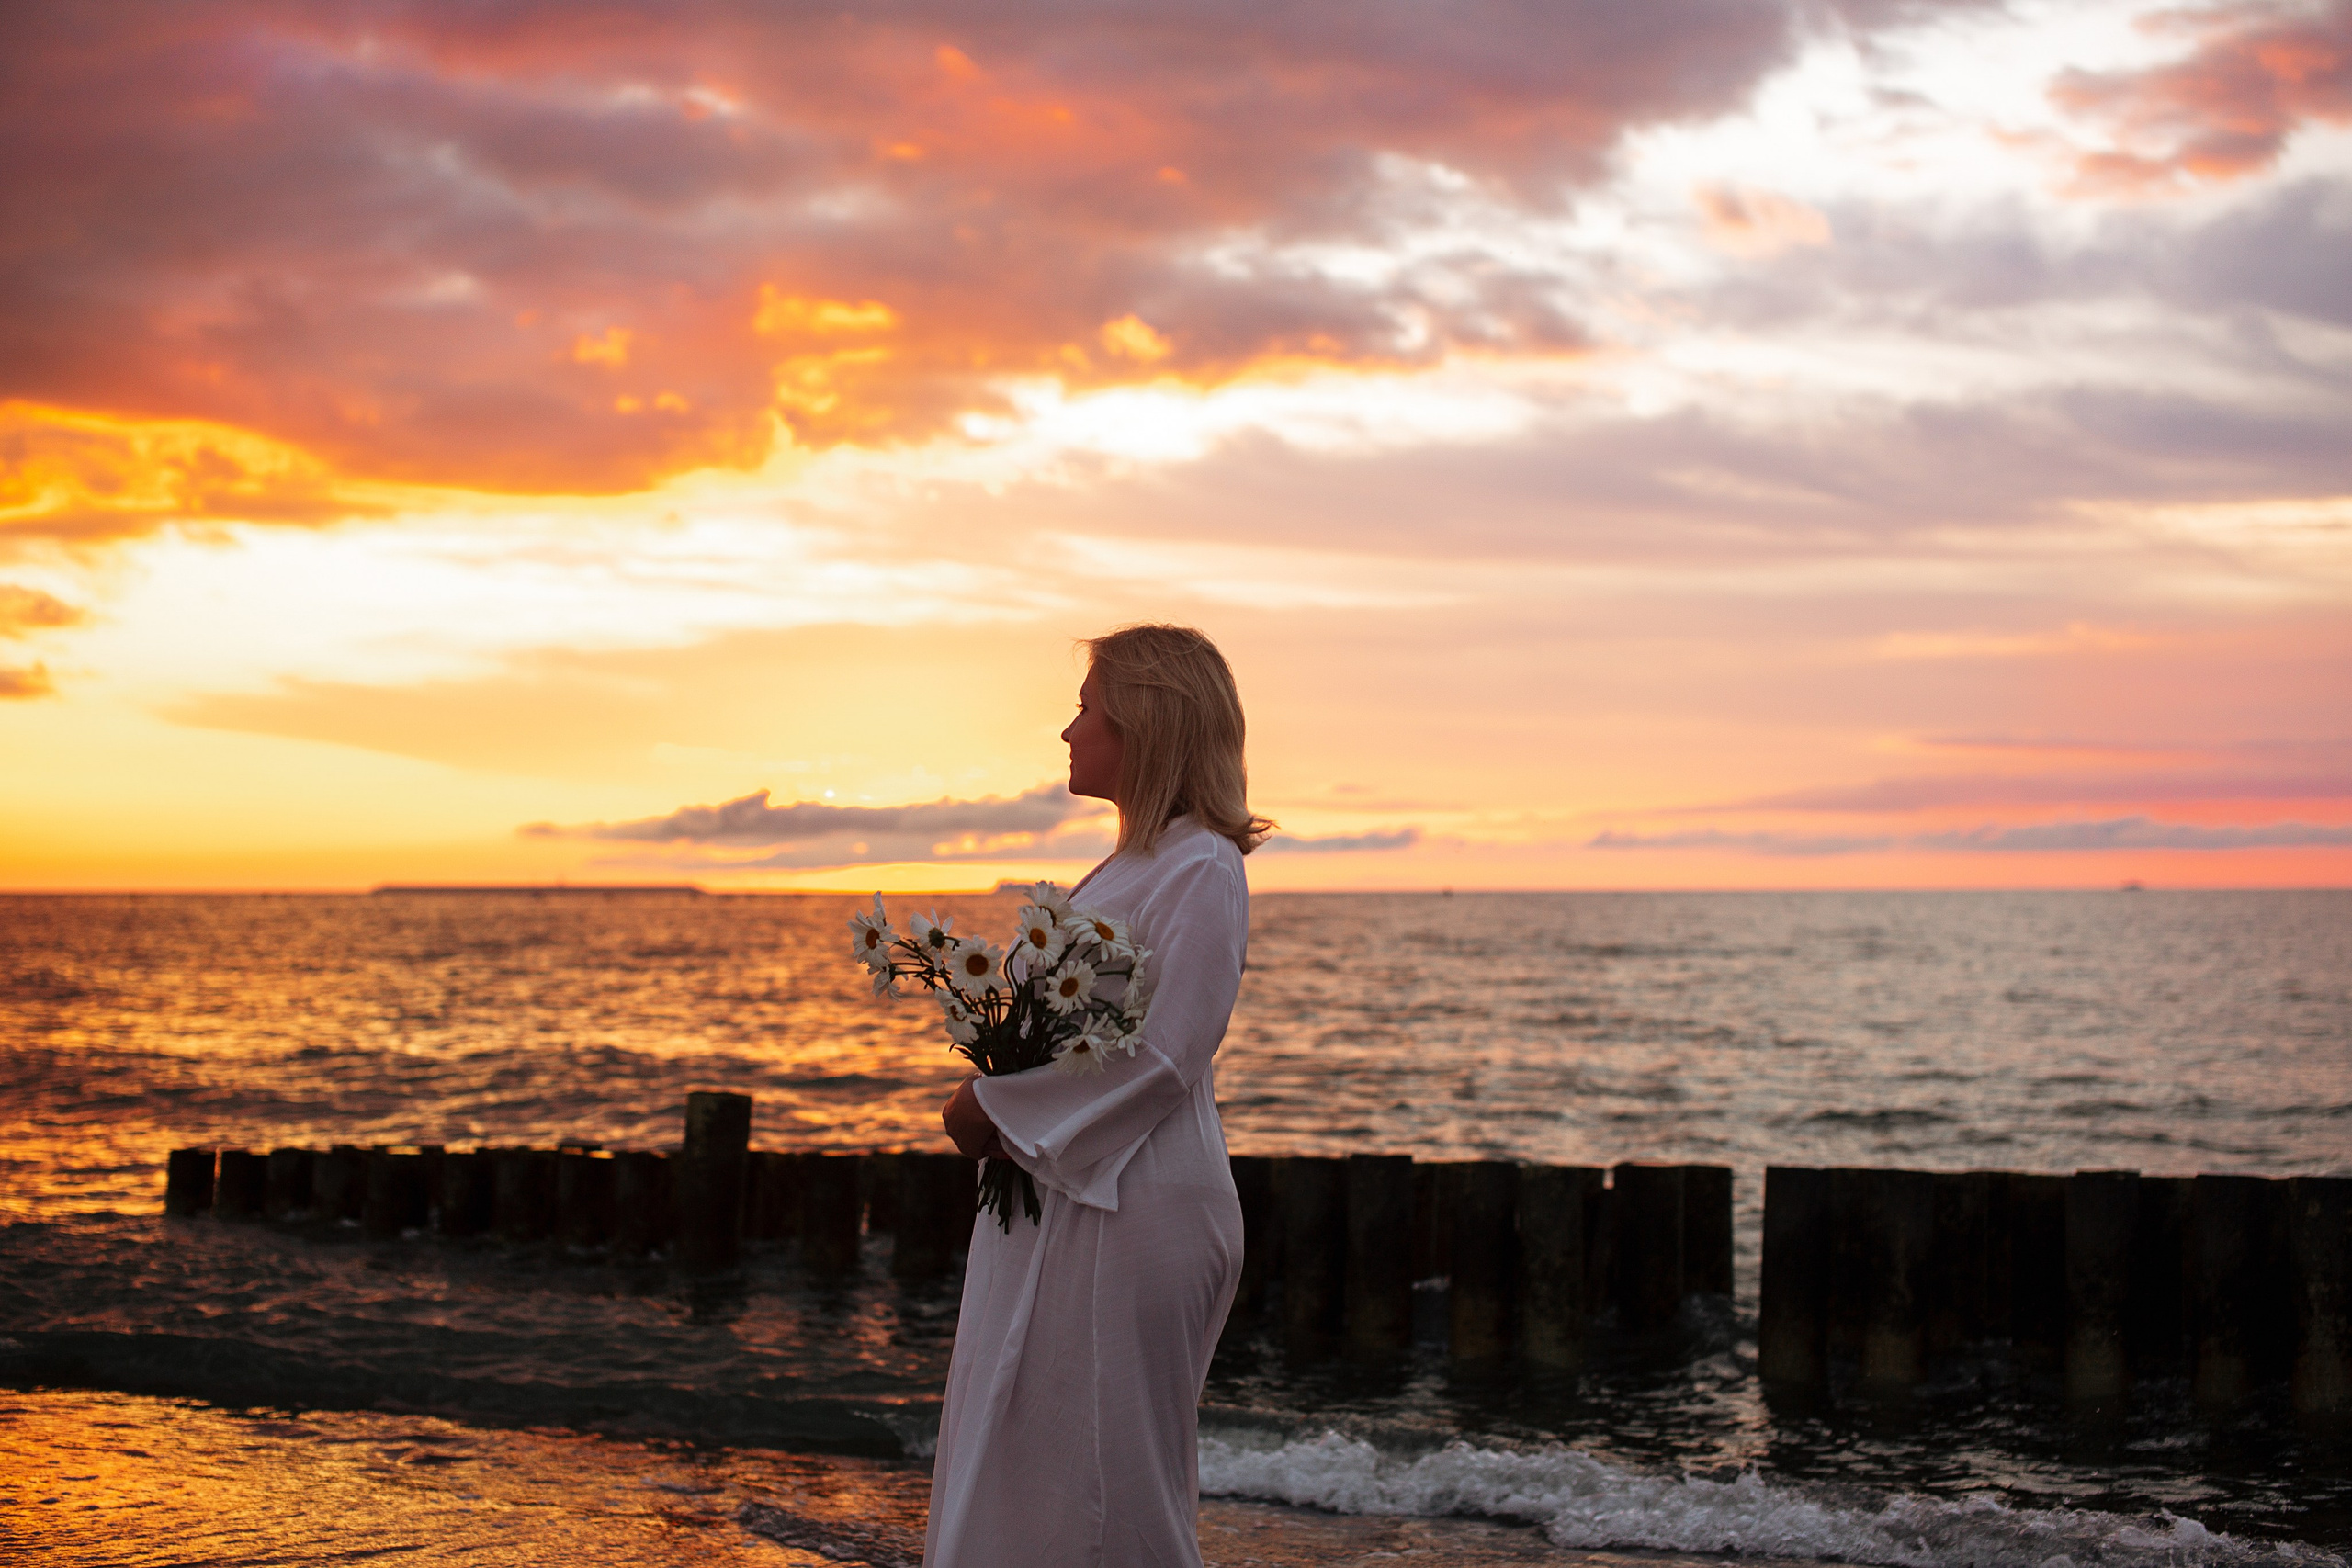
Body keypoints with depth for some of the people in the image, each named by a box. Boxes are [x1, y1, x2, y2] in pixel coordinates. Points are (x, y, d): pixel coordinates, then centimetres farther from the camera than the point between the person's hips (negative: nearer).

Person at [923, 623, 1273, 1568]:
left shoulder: (1201, 871, -13)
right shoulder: (1132, 865, 16)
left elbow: (1163, 1055, -20)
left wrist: (998, 1109, -15)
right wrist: (993, 1094, 2)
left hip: (1130, 1211, -10)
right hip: (1058, 1198, 10)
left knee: (1102, 1480, -2)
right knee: (1018, 1464, 13)